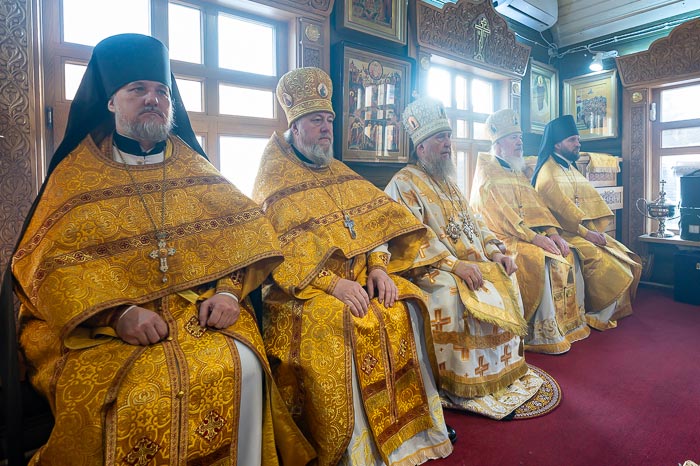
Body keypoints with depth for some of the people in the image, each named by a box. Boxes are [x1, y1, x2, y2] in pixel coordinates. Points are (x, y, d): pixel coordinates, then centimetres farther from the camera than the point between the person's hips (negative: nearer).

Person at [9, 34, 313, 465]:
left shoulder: (193, 167, 11)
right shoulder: (77, 175, 6)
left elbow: (243, 230, 5)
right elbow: (51, 261, -3)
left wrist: (228, 289, -12)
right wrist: (117, 313, -19)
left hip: (200, 312, 2)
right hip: (102, 325, -1)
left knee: (242, 368, -22)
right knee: (138, 389, -27)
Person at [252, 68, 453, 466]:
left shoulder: (343, 175, 17)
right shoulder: (274, 180, -2)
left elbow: (375, 222, 9)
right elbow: (278, 249, -13)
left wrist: (378, 266, -10)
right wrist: (330, 283, -24)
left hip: (358, 274, 6)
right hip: (301, 284, -5)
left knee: (404, 307, -14)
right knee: (335, 324, -30)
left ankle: (403, 423, 2)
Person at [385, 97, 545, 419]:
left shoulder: (448, 181, 22)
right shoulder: (403, 184, -6)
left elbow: (473, 221, 21)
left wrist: (493, 251, 3)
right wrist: (455, 264, -26)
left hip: (470, 261, 8)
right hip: (431, 269, -8)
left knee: (508, 282, -5)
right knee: (455, 295, -31)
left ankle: (505, 368, 8)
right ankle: (464, 386, -17)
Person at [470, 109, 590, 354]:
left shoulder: (518, 173, 21)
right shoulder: (487, 172, -6)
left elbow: (536, 205, 13)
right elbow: (501, 214, -17)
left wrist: (552, 232, -4)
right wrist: (535, 237, -21)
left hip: (531, 235, 9)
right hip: (503, 238, -9)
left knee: (568, 256, -3)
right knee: (541, 262, -28)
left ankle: (569, 321, 7)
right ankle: (544, 334, -20)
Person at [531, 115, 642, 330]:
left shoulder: (572, 169, 18)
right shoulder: (547, 172, -9)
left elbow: (593, 202, 12)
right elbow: (559, 208, -19)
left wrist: (598, 230, -4)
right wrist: (586, 232, -20)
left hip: (587, 230, 9)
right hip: (565, 233, -9)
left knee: (629, 261, 1)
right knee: (600, 261, -27)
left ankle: (613, 310, 10)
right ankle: (597, 315, -8)